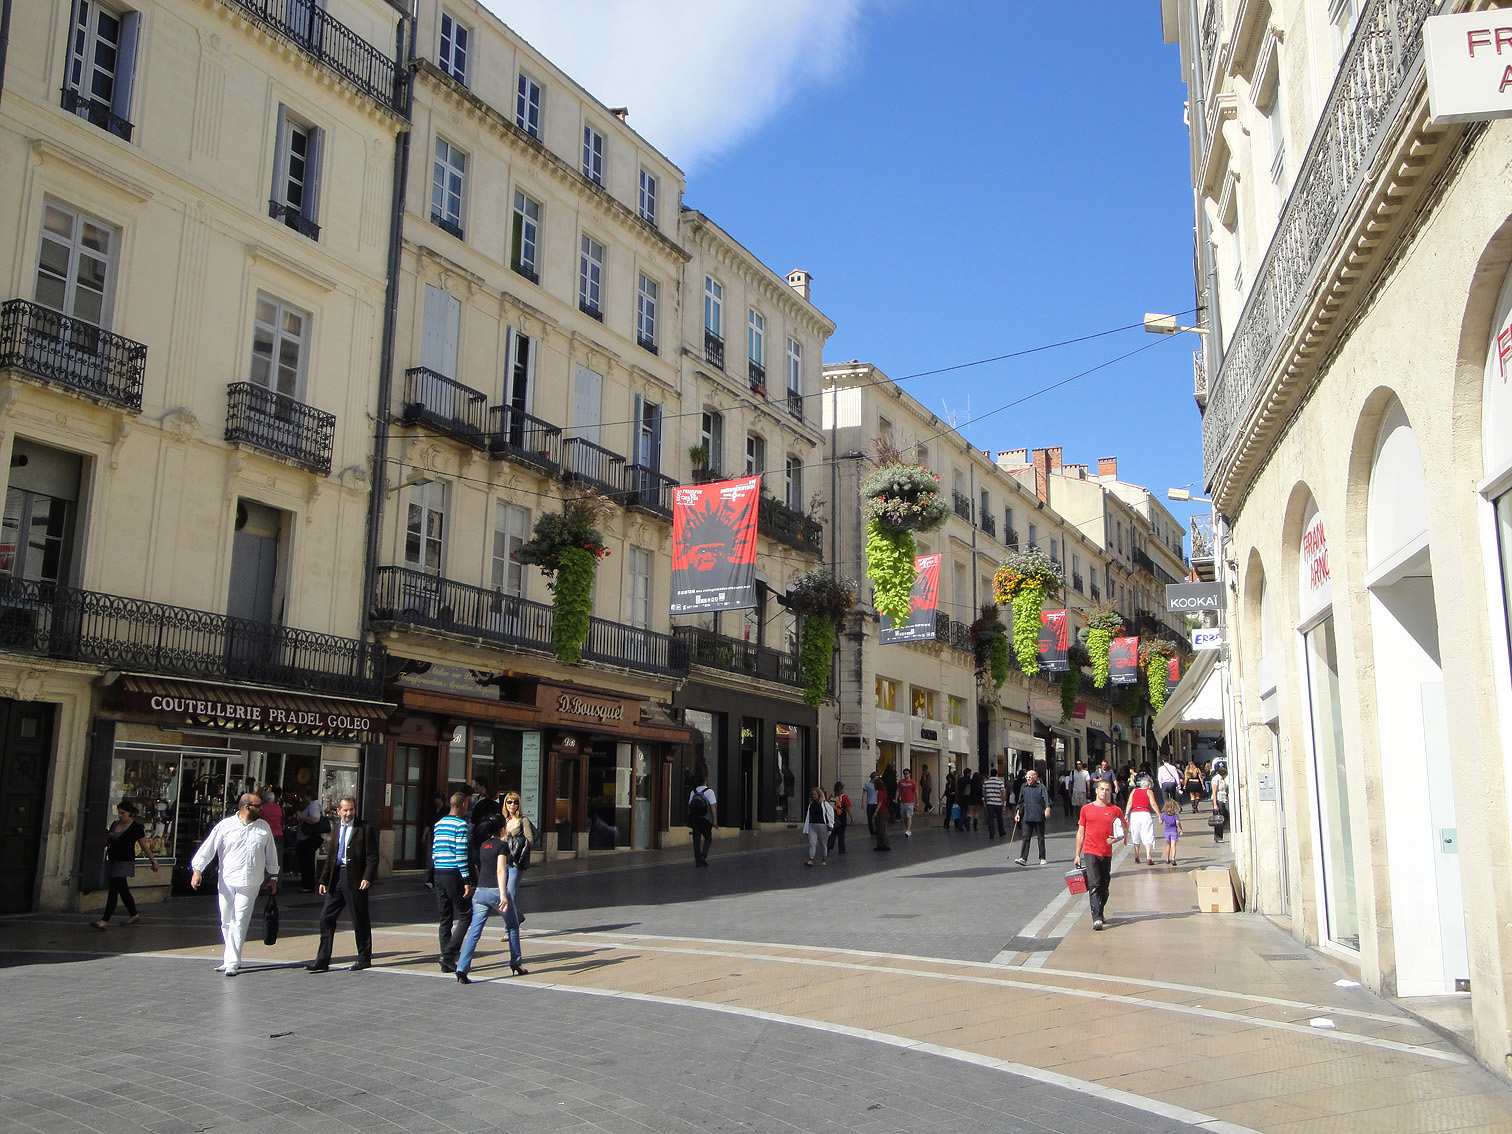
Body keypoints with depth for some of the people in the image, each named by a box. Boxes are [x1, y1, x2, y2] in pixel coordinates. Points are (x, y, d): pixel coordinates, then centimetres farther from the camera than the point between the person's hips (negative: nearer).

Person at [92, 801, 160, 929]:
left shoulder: (136, 828, -8)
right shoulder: (115, 824, 11)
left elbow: (144, 847, -5)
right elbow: (105, 843, 17)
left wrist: (153, 861, -4)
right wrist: (107, 837, -5)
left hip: (125, 863, -8)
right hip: (112, 861, 8)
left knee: (114, 890, -13)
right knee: (123, 891, 15)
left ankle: (105, 921, -14)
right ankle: (134, 915, 27)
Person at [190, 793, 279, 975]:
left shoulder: (263, 827, 8)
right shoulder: (225, 825, 1)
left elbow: (271, 853, 17)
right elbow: (208, 848, -1)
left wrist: (273, 877, 19)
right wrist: (197, 870, -10)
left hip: (249, 884, 0)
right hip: (226, 882, 0)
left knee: (239, 923, -7)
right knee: (226, 923, 9)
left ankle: (232, 962, -4)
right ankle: (231, 958, 24)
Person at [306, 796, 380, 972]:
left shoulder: (365, 829, -3)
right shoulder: (336, 832, 16)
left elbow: (372, 856, -8)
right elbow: (330, 858, 20)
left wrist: (367, 878, -18)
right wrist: (324, 880, 13)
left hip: (356, 879, -6)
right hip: (337, 879, 6)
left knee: (360, 920, 2)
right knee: (326, 917, 4)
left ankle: (364, 958, 14)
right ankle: (322, 960, 10)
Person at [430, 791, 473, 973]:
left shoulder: (438, 823, 14)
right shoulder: (461, 825, -10)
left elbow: (434, 851, 15)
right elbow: (461, 855, -15)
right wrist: (467, 881, -14)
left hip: (438, 874, 7)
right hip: (454, 874, -7)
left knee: (444, 918, 10)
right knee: (465, 915, 1)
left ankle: (446, 961, 11)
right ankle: (450, 953, -9)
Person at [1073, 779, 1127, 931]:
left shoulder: (1116, 811, 7)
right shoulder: (1086, 809, 7)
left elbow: (1123, 832, 12)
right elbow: (1080, 833, 12)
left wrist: (1116, 838, -11)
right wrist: (1077, 855, 10)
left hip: (1107, 854, 2)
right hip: (1090, 852, -1)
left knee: (1104, 887, 9)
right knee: (1094, 885, -12)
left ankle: (1100, 913, 27)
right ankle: (1097, 919, -16)